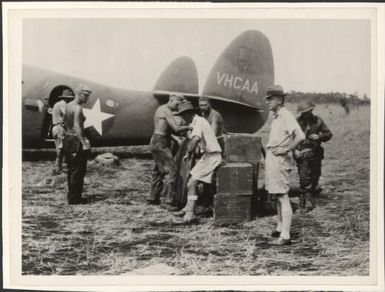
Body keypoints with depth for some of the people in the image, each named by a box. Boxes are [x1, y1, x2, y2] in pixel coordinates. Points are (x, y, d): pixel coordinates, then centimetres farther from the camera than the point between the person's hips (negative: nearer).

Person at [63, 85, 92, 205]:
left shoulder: (68, 105, 11)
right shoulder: (78, 108, -17)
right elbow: (77, 127, -24)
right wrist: (84, 143, -24)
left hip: (67, 138, 9)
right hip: (76, 140, -9)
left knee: (71, 170, 17)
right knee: (78, 171, -1)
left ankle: (71, 195, 25)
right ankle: (74, 198, 4)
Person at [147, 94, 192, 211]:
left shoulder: (161, 109, 18)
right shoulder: (167, 111, -14)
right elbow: (176, 129, -21)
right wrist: (189, 127, -8)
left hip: (156, 142, 11)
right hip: (161, 144, -11)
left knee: (159, 171, 19)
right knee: (171, 170, -12)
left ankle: (152, 198, 27)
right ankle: (168, 201, -16)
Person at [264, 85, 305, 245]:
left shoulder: (286, 116, -14)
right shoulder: (275, 117, 15)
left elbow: (300, 136, -27)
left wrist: (286, 149, -21)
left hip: (280, 160, -10)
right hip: (272, 159, 10)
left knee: (283, 197, -9)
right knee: (277, 196, 17)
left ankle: (285, 236, -8)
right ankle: (280, 228, 29)